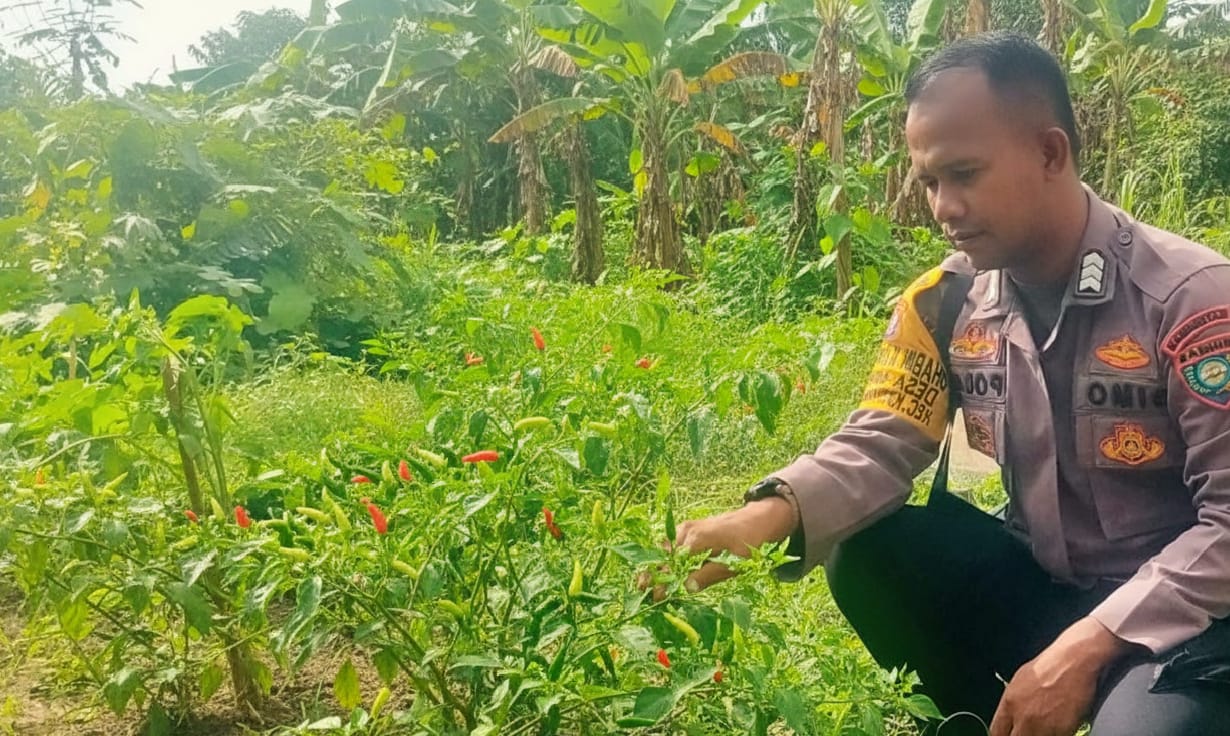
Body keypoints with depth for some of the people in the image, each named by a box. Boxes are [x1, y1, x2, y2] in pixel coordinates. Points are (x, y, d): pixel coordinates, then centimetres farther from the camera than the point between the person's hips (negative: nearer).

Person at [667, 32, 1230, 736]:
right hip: (1040, 581, 5)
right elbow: (880, 443, -9)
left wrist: (1088, 646, -28)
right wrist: (772, 515, -30)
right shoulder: (944, 303, -3)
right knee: (864, 554, -17)